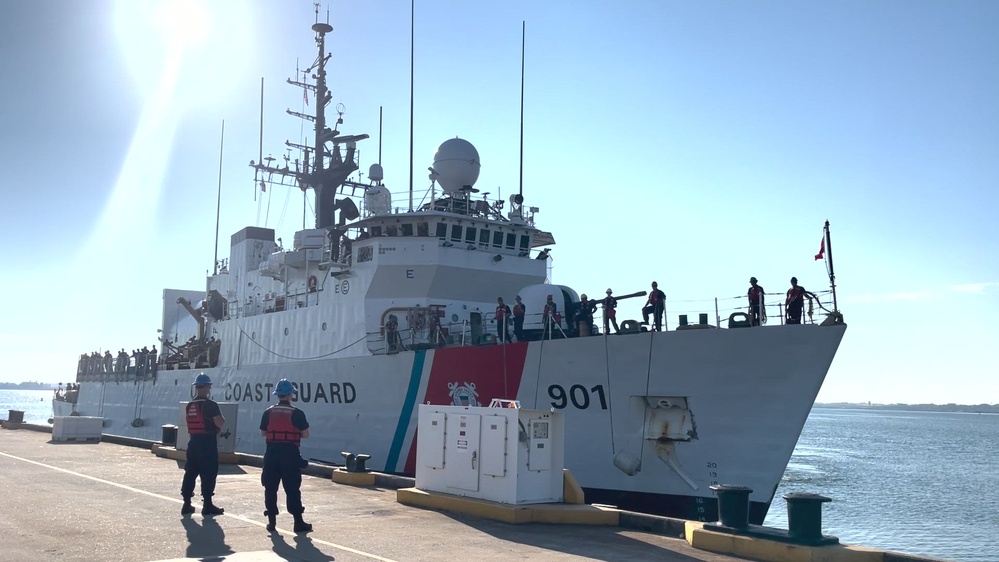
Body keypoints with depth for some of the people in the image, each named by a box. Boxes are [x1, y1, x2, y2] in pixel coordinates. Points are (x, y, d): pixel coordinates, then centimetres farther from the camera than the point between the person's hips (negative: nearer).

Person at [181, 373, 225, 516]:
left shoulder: (189, 406, 10)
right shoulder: (211, 405, -13)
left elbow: (189, 422, 15)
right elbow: (220, 423, -18)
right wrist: (221, 418, 3)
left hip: (193, 441, 7)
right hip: (207, 442, -7)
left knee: (190, 472, 10)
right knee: (208, 473, -1)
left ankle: (187, 504, 13)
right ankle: (207, 505, 1)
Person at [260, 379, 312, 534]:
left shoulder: (268, 412, 2)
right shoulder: (297, 413, -7)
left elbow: (263, 433, 11)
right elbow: (305, 434, -4)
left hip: (272, 453, 3)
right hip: (290, 453, -3)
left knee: (270, 488, 10)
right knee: (292, 489, 2)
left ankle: (272, 522, 12)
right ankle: (298, 522, 4)